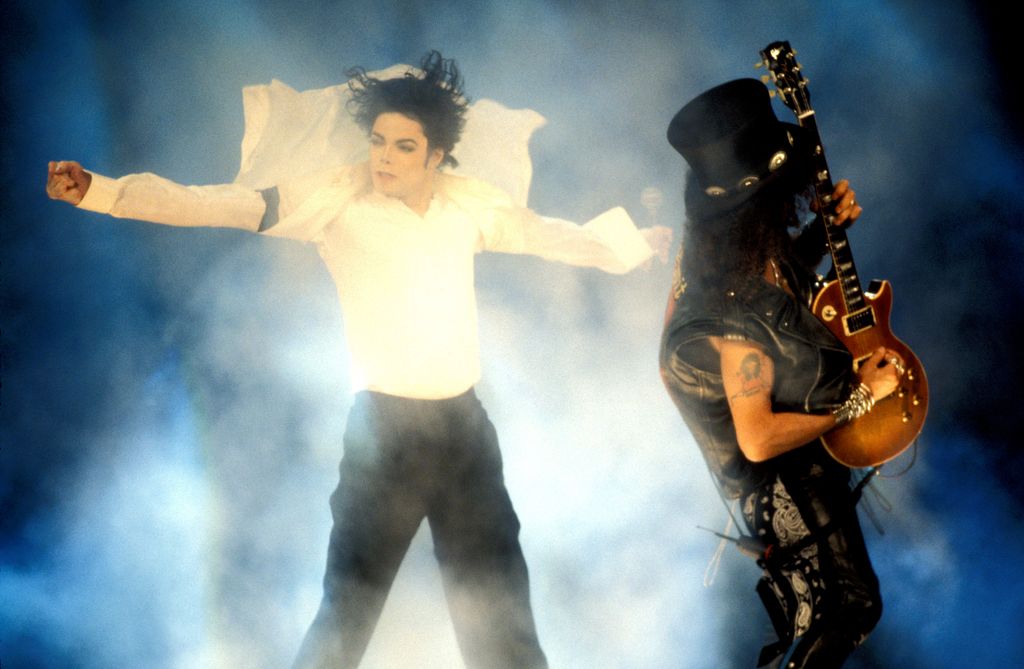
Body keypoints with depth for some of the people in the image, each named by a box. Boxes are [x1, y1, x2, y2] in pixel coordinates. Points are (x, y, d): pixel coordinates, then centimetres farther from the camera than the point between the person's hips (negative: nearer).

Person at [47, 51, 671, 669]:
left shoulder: (471, 201, 2)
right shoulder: (339, 195, -10)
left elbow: (548, 235, 19)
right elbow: (224, 204, -17)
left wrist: (640, 240, 29)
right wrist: (99, 190, -25)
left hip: (465, 422, 4)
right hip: (385, 426, -4)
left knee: (499, 604, 16)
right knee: (351, 602, 0)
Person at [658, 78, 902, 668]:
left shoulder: (724, 245, -12)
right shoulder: (738, 315, -38)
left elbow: (791, 271, 12)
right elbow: (759, 440, -33)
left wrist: (828, 228, -5)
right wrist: (858, 399, -24)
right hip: (780, 475, -9)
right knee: (853, 607, 3)